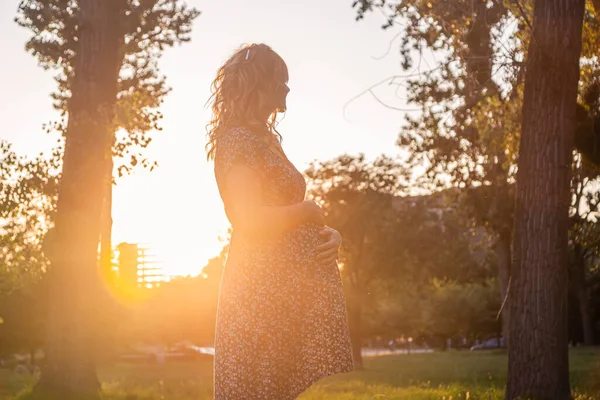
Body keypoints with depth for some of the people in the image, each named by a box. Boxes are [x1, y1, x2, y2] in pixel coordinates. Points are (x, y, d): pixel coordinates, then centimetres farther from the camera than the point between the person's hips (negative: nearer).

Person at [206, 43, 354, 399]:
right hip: (265, 287, -9)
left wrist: (328, 234, 2)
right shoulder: (238, 139, -10)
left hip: (293, 286, 9)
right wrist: (310, 211, -6)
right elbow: (251, 219, -20)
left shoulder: (265, 139, 20)